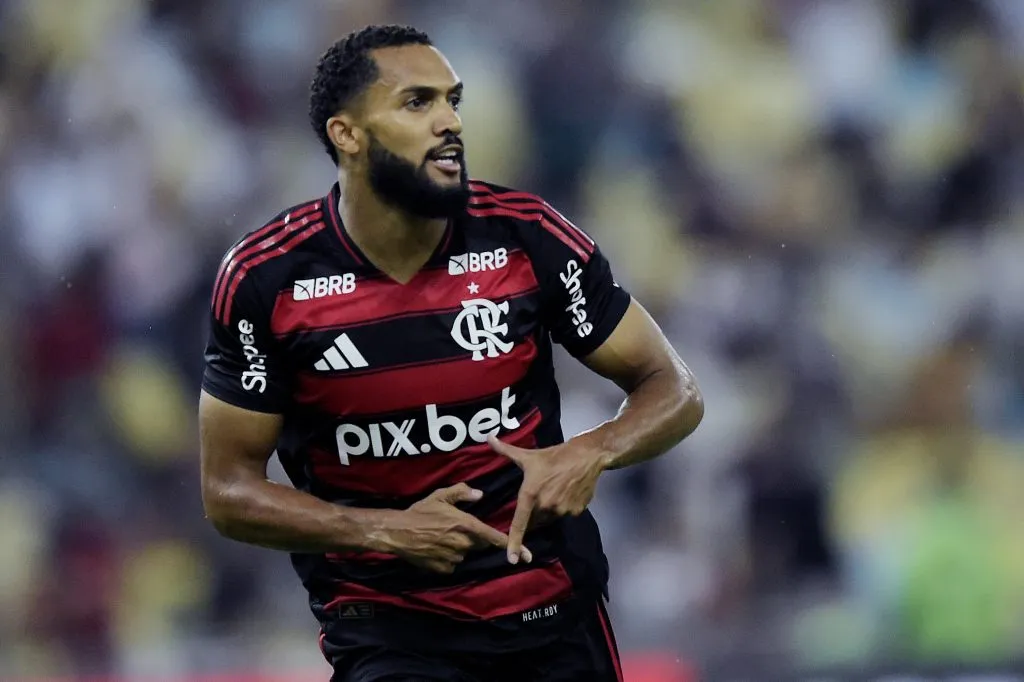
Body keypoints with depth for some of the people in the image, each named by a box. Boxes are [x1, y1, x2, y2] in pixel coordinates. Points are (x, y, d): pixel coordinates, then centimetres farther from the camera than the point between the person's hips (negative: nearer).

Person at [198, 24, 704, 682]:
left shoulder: (528, 237, -7)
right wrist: (388, 532, -19)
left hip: (556, 615, 2)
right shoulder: (264, 279, -10)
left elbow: (675, 391, 0)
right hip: (384, 625, -2)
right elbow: (229, 491, -5)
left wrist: (593, 452, -22)